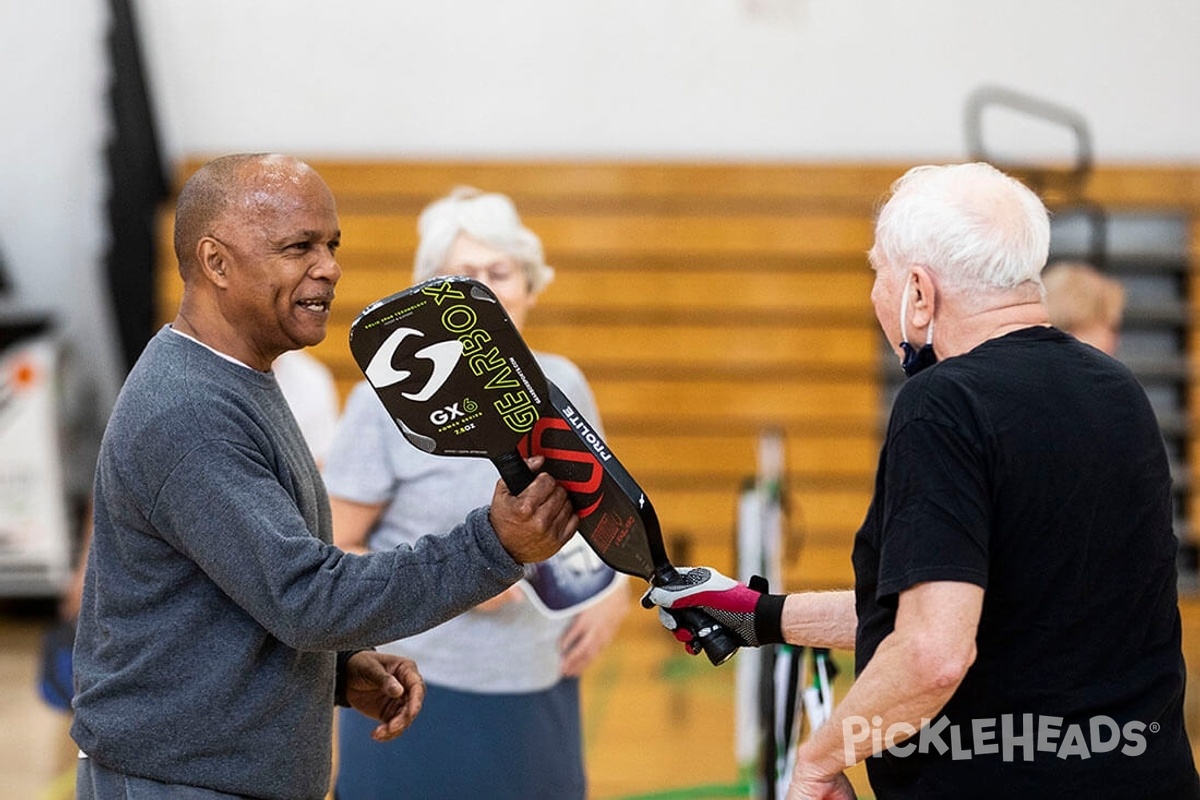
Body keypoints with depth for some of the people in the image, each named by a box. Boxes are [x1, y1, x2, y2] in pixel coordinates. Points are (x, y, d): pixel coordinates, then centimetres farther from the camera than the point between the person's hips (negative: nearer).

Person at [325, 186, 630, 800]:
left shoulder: (563, 386, 7)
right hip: (420, 700, -4)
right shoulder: (387, 402, -7)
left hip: (543, 695, 4)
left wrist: (615, 589, 3)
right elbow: (329, 553, -6)